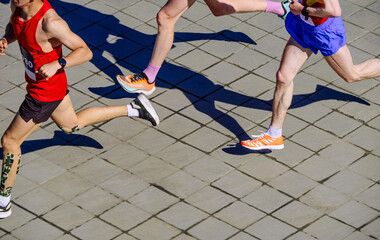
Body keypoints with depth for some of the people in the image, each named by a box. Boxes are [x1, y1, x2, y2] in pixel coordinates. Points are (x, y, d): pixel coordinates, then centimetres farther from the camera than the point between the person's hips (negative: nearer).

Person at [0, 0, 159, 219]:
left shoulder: (50, 22, -35)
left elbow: (86, 52, -25)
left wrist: (57, 64, -38)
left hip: (45, 92, -9)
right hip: (37, 83, 9)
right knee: (72, 124, 32)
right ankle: (134, 108, 39)